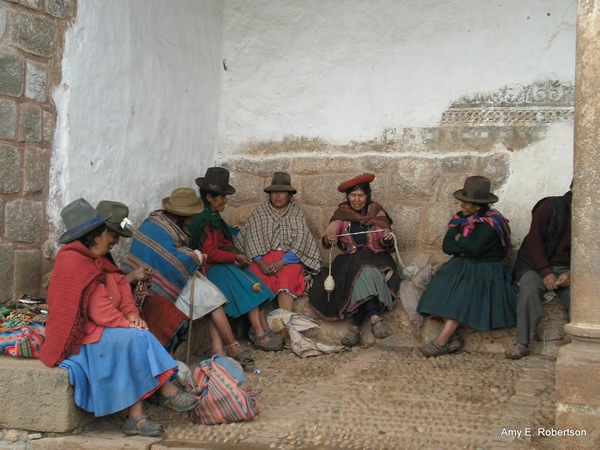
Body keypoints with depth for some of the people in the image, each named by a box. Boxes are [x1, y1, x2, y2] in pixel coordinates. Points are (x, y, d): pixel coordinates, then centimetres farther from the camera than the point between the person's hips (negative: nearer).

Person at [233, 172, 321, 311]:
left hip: (290, 257, -1)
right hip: (263, 255, 1)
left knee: (286, 280, -33)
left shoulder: (298, 213, 12)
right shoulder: (260, 212, 14)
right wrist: (260, 262, -14)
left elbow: (300, 239, 0)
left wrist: (282, 261, -15)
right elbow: (252, 237, 3)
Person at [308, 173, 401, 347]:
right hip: (350, 260, 0)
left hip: (376, 258, 0)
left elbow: (387, 245, 4)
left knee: (366, 273, -34)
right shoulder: (341, 214, 8)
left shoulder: (377, 211, 9)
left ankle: (356, 326, -36)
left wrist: (389, 238, -20)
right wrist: (329, 239, -32)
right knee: (363, 273, -34)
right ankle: (375, 318, -38)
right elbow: (327, 238, -7)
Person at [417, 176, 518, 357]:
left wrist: (460, 239, -5)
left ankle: (442, 340, -33)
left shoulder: (492, 223, -13)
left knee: (463, 294, -30)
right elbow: (446, 246, 1)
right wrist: (467, 246, -14)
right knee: (443, 286, -21)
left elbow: (475, 248, -24)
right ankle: (453, 337, -27)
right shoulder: (460, 218, 8)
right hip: (462, 266, 6)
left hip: (486, 270, -6)